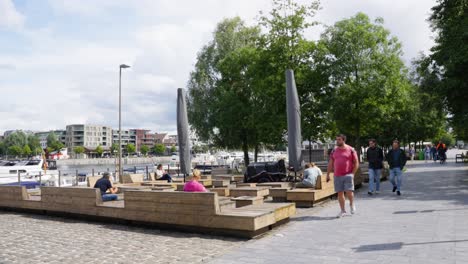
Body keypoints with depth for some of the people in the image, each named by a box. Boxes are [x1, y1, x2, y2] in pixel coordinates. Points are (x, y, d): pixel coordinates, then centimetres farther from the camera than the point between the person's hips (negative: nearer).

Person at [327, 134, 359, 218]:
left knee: (349, 191, -11)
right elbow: (330, 164, 14)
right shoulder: (334, 151, 10)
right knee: (340, 193, 5)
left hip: (348, 175, -4)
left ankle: (352, 204, 20)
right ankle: (343, 211, 16)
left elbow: (356, 163, 1)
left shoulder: (351, 150, -1)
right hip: (337, 176, 4)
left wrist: (352, 173, -7)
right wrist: (328, 174, 9)